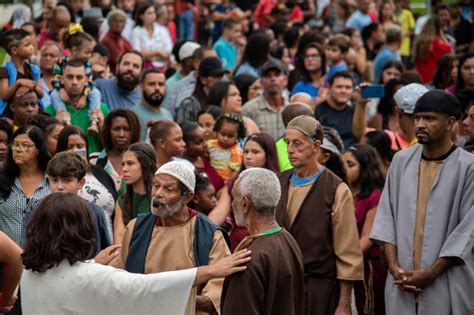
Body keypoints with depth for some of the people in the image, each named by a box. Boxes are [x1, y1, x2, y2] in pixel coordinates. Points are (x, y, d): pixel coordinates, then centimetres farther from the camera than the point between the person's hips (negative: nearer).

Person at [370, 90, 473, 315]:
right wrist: (394, 266, -3)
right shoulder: (401, 161, 7)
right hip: (401, 281, 3)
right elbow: (386, 215, 8)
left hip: (447, 287, -3)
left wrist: (430, 273, -12)